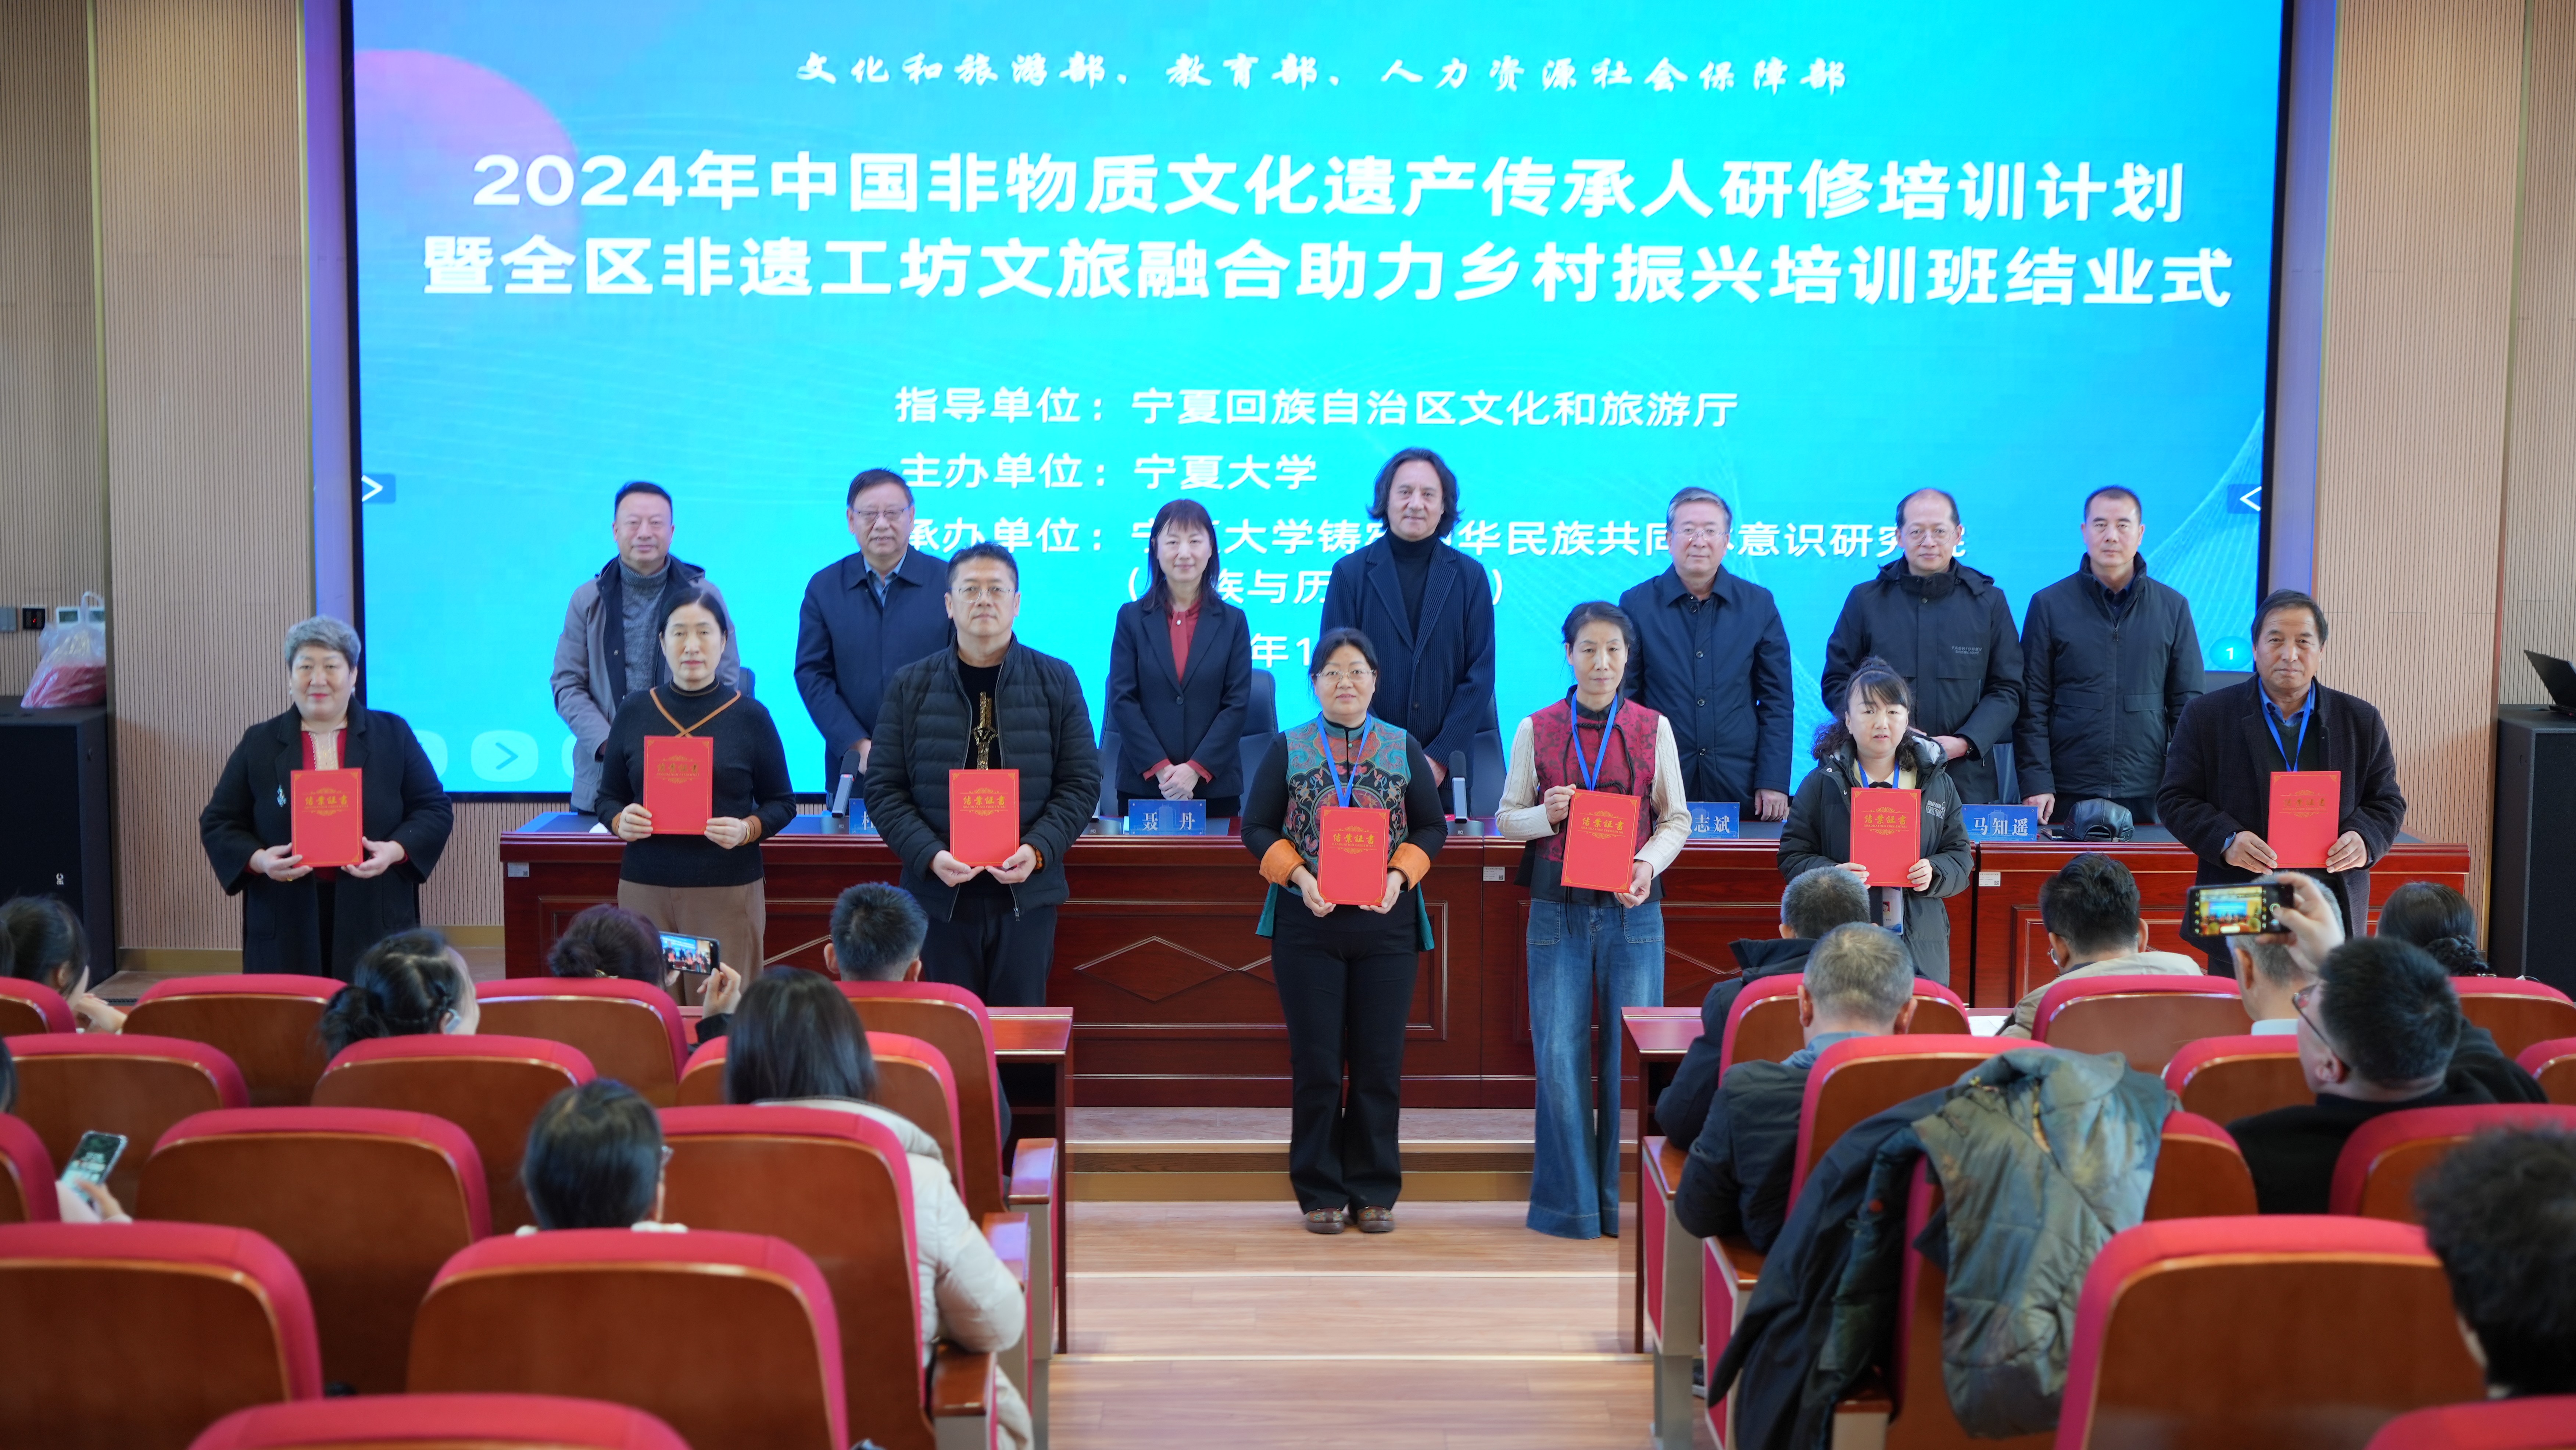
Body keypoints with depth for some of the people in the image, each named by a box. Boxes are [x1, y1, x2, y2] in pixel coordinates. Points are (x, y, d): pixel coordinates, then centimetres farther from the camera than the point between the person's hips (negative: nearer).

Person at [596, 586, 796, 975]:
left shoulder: (750, 716, 1)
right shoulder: (635, 712, 7)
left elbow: (782, 803, 6)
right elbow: (609, 796, 13)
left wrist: (748, 830, -13)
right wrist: (621, 822, -8)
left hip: (728, 891, -1)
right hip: (644, 888, 2)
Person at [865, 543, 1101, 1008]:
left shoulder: (1057, 681, 4)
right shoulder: (911, 686, 5)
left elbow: (1081, 782, 2)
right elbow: (884, 788, 2)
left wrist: (1038, 850, -14)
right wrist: (930, 856, -14)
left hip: (1027, 892, 0)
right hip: (939, 893, 0)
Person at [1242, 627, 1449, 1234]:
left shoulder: (1404, 749, 8)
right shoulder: (1287, 749, 5)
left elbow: (1432, 827, 8)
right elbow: (1257, 828, 4)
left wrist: (1400, 875, -10)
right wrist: (1299, 877, -12)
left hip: (1388, 920, 1)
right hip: (1308, 922, -1)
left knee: (1380, 1063, 3)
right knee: (1316, 1063, 2)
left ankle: (1374, 1192, 14)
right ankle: (1321, 1192, 12)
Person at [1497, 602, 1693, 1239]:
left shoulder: (1653, 728, 6)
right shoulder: (1536, 730, 6)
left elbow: (1676, 819, 8)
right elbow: (1507, 817, 9)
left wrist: (1649, 863, -11)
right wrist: (1546, 815, -11)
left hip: (1632, 908, 0)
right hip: (1558, 908, 0)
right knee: (1560, 1055, -2)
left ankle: (1628, 1201, 12)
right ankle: (1569, 1203, 10)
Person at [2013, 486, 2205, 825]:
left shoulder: (2173, 608, 9)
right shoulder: (2049, 604, 4)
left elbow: (2187, 703, 9)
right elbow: (2032, 705, 2)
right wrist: (2035, 784, -7)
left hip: (2148, 796, 1)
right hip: (2067, 796, -1)